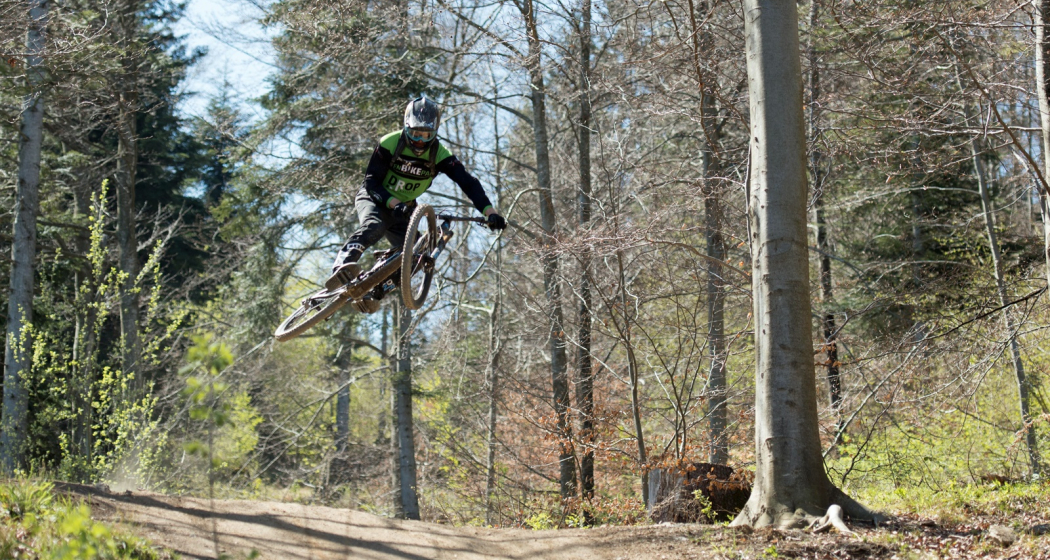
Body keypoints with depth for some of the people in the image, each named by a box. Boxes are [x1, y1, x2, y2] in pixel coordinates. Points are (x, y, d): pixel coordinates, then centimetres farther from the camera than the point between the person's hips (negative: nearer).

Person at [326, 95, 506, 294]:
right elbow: (371, 182, -20)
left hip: (404, 207, 4)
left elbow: (467, 182, -24)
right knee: (374, 227, -36)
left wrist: (490, 211, -38)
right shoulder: (390, 144, -20)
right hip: (376, 199, -4)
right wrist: (393, 203, -38)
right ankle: (339, 269, -53)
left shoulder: (439, 154, -16)